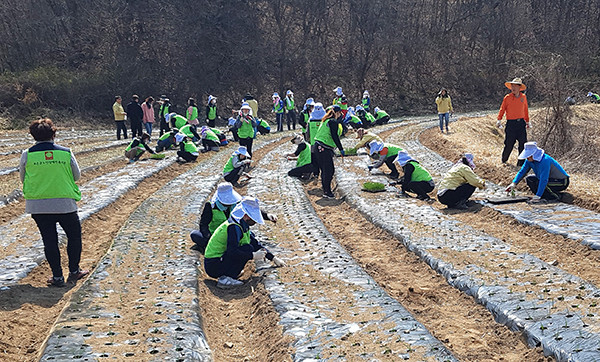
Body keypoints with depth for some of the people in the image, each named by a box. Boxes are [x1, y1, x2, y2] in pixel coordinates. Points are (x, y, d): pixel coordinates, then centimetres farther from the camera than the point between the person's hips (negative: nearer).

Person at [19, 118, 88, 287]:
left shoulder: (27, 155, -4)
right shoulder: (66, 153, -5)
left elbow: (23, 179, 8)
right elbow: (77, 175, 7)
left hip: (37, 206, 1)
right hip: (65, 204, -1)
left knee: (49, 240, 10)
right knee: (74, 235, 17)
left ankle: (57, 276, 15)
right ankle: (74, 271, 23)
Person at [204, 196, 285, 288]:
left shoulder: (242, 225, 10)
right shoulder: (234, 227, -21)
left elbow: (255, 243, 18)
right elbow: (232, 252, -31)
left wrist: (273, 258, 15)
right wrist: (253, 256, -24)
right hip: (213, 266, -10)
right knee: (247, 249, -20)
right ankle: (225, 279, -20)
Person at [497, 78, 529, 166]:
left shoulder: (523, 97, 7)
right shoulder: (507, 97, -2)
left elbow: (525, 110, 16)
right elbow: (502, 109, 1)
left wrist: (527, 121, 21)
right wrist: (499, 120, -10)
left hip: (521, 123, 3)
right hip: (511, 123, -3)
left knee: (523, 143, -1)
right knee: (509, 143, 0)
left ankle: (521, 162, 8)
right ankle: (504, 160, 22)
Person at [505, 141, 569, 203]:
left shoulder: (545, 160, -32)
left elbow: (543, 180, -36)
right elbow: (522, 172, 0)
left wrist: (537, 196, -38)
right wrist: (514, 183, -16)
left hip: (562, 182, -9)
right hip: (551, 179, 9)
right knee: (529, 179, 1)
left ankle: (555, 196, -9)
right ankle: (546, 197, 0)